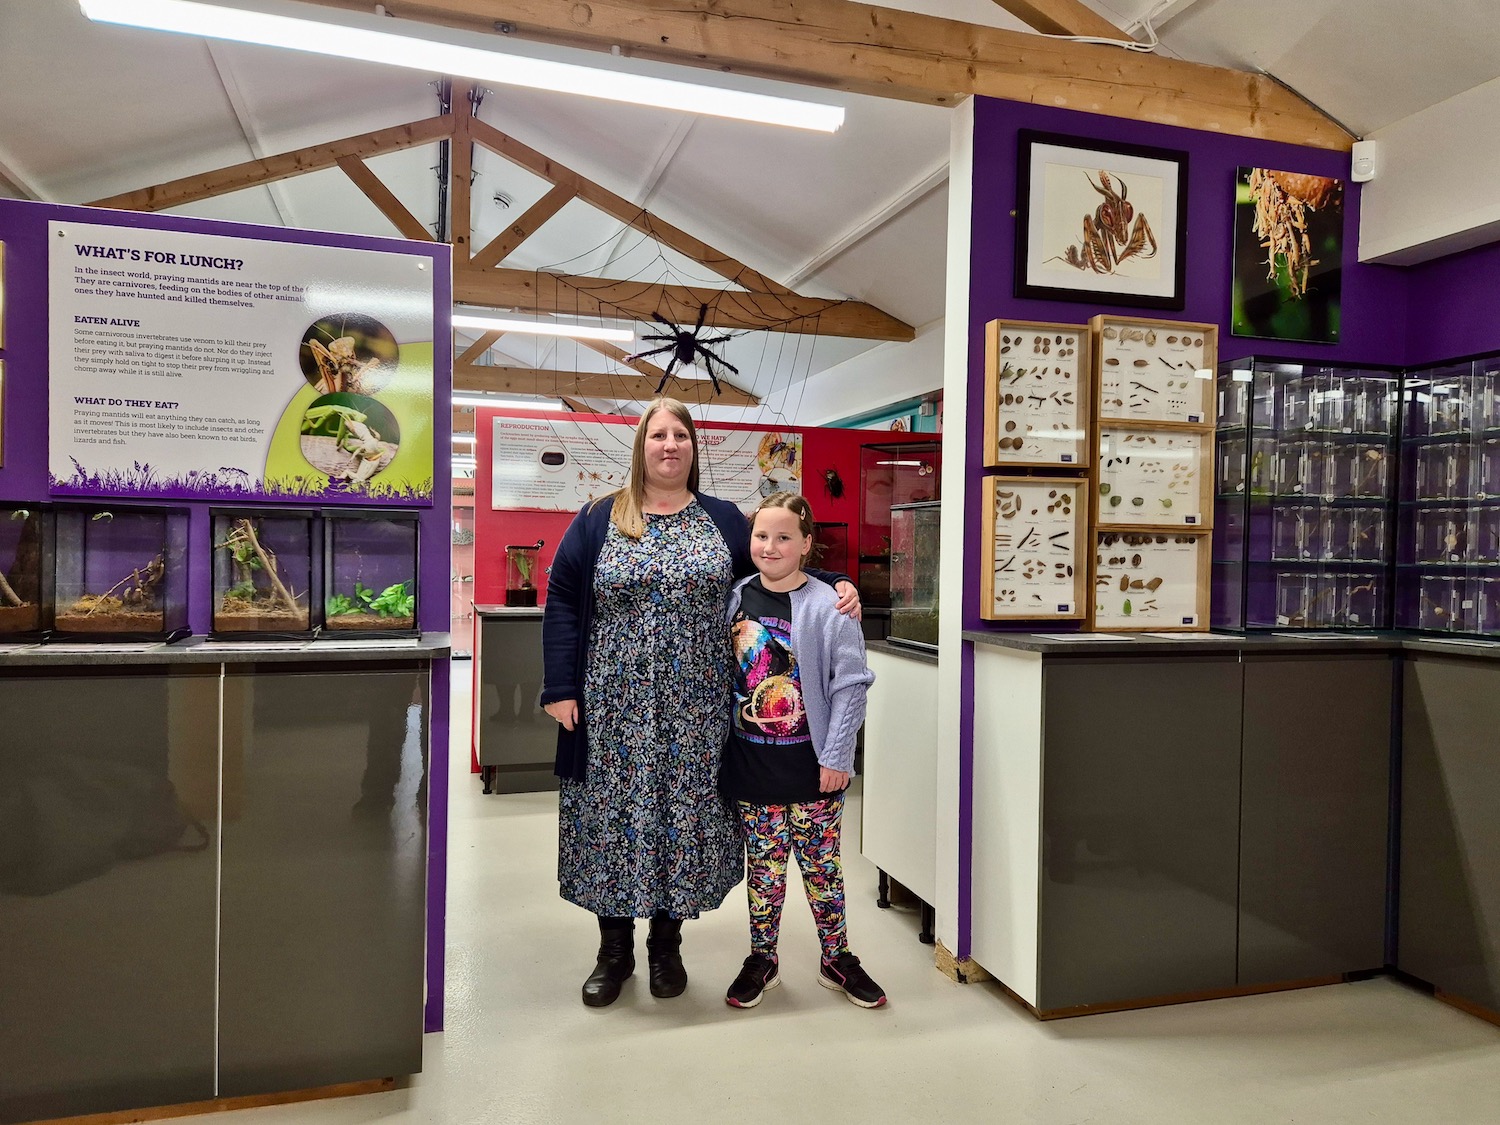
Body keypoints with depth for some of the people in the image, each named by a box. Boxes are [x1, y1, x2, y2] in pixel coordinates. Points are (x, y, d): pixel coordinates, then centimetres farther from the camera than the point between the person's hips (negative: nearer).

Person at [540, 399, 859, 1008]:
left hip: (695, 709, 1)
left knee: (685, 812, 7)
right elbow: (563, 601, 1)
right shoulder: (599, 520, 4)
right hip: (615, 707, -1)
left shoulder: (725, 520, 9)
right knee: (614, 813, 5)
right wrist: (560, 688, -6)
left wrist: (836, 585, -5)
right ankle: (614, 951, 24)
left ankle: (667, 944, 27)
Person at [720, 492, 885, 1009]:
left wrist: (836, 757, -11)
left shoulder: (828, 607, -11)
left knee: (821, 865, 10)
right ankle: (761, 958, 30)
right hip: (751, 764, 3)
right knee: (763, 864, 14)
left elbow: (851, 685, -9)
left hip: (811, 767, -3)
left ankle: (837, 958, 28)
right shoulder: (737, 599, 2)